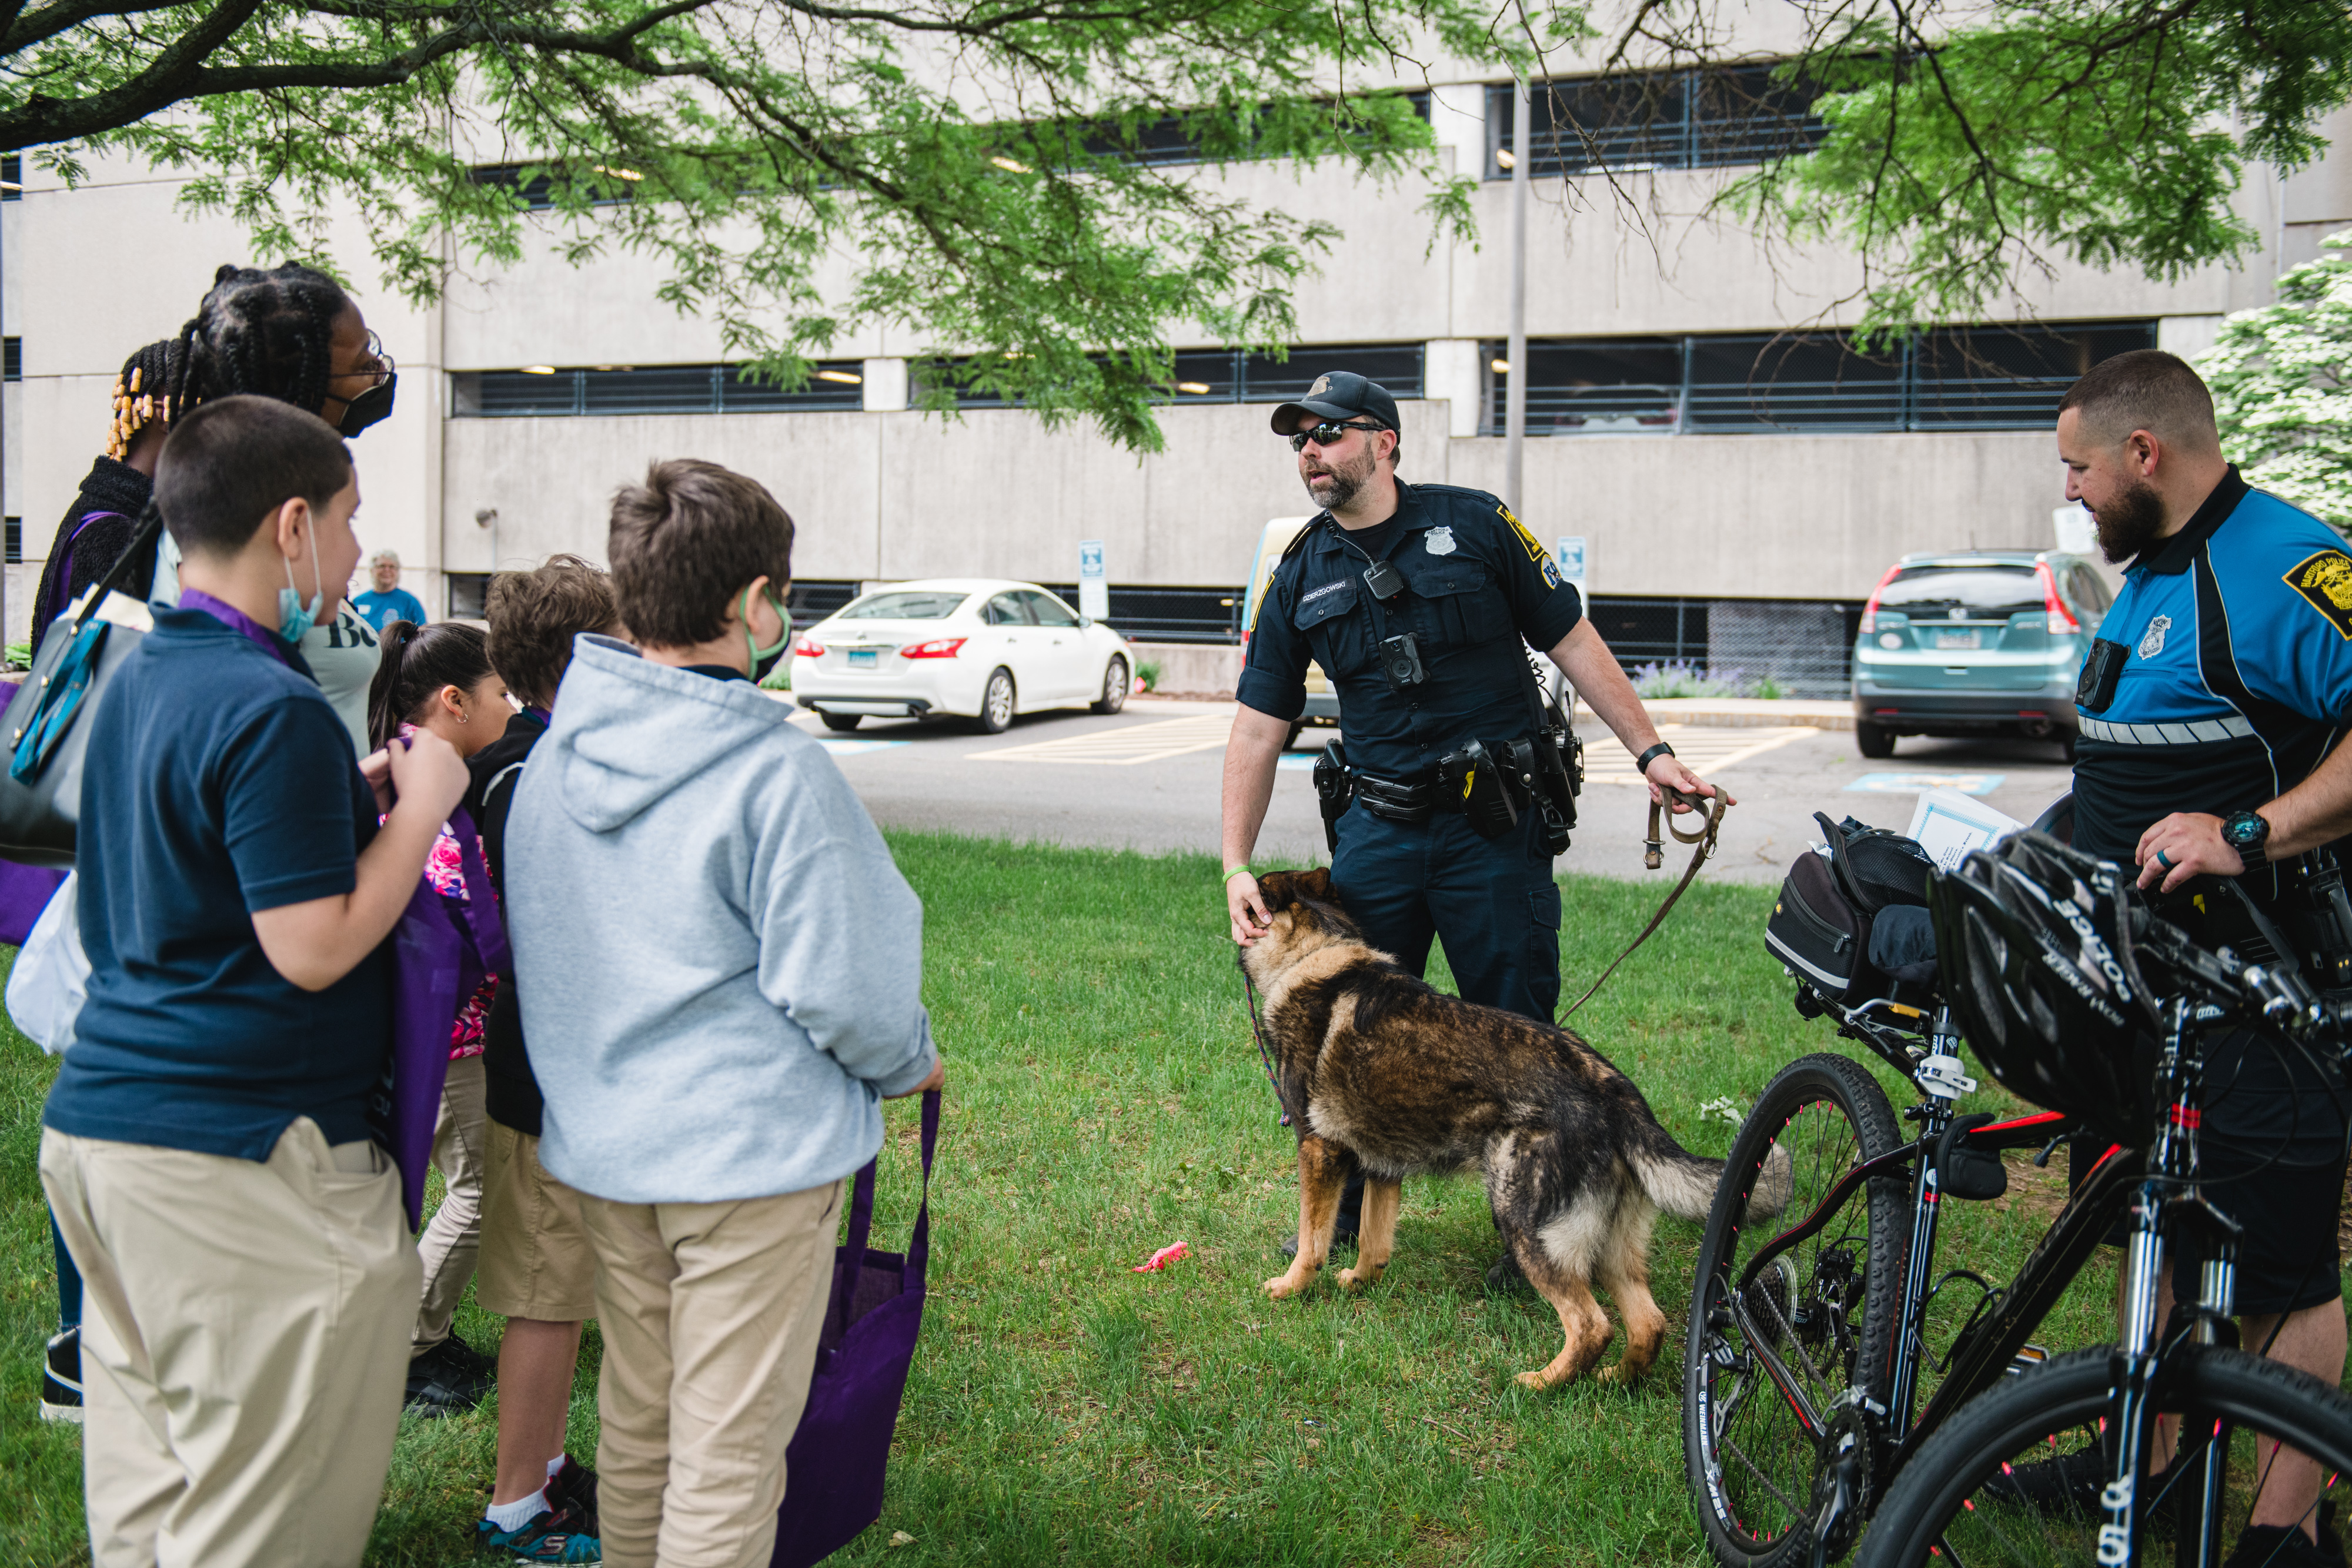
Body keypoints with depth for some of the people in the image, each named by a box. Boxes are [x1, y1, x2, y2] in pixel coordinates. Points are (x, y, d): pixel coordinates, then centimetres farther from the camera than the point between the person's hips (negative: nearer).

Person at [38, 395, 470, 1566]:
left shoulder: (137, 676, 11)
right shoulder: (272, 711, -19)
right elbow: (313, 948, -20)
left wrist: (347, 797, 13)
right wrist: (420, 805, -10)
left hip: (94, 1121, 10)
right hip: (238, 1158, -9)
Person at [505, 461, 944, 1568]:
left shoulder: (552, 756, 1)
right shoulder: (778, 774, -20)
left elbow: (537, 949, 12)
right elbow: (837, 986, -18)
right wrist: (910, 1064, 2)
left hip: (597, 1142, 7)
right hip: (752, 1146, -7)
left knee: (634, 1418, 23)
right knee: (730, 1454, 6)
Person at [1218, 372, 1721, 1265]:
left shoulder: (1472, 524, -2)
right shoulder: (1299, 578, 6)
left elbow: (1572, 641, 2)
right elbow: (1258, 728, 4)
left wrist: (1649, 750, -4)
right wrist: (1236, 865, -4)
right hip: (1378, 824, 3)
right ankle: (1341, 1210, 30)